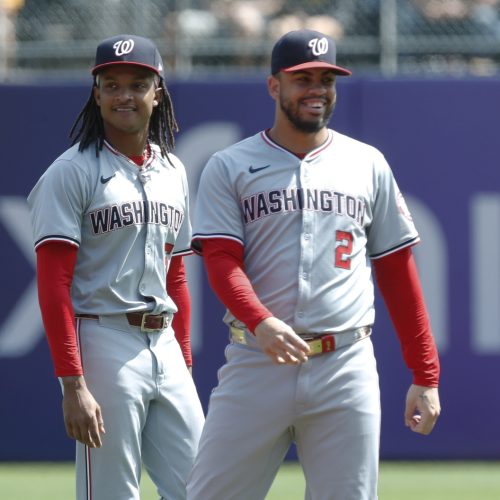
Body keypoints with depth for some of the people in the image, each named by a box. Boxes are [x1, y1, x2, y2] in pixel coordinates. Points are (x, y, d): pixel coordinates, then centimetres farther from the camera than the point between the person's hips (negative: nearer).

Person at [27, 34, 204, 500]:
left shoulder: (171, 171, 14)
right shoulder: (72, 172, -6)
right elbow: (53, 286, -12)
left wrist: (184, 368, 16)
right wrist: (73, 385, -19)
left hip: (164, 345, 7)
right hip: (104, 344, -7)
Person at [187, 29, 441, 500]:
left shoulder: (368, 165, 13)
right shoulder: (229, 168, 7)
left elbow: (397, 272, 14)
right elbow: (222, 262, -5)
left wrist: (425, 375, 8)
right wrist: (261, 323, -26)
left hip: (347, 368, 2)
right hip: (256, 364, -2)